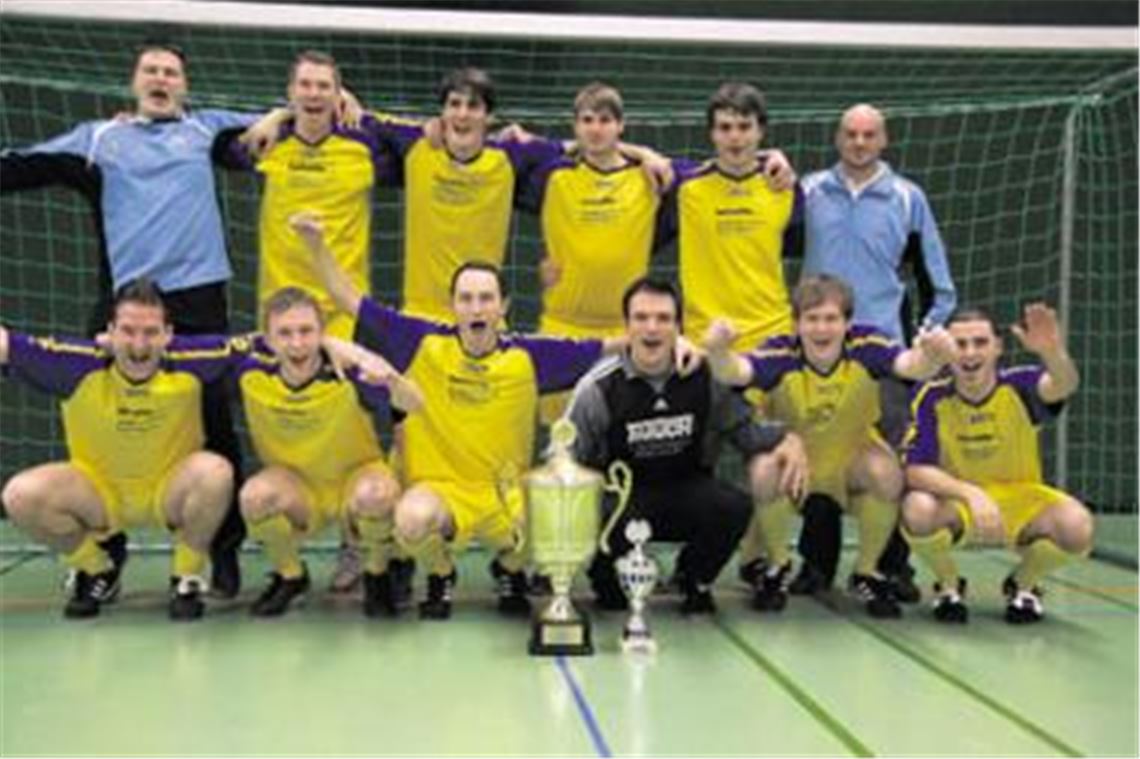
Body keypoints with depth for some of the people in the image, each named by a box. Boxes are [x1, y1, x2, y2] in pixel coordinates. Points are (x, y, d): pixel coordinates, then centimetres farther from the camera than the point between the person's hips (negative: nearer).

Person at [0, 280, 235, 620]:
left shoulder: (187, 362, -24)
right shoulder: (81, 365, -23)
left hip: (170, 491, -1)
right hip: (99, 493, 2)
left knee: (214, 473, -33)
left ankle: (187, 577, -5)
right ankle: (97, 573, 7)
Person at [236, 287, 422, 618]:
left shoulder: (346, 374, -26)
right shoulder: (253, 374, -18)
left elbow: (413, 405, -39)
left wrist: (391, 379, -58)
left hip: (355, 477, -2)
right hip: (296, 484, 2)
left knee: (375, 494, -36)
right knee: (254, 495, -30)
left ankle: (379, 573, -1)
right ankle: (290, 575, 3)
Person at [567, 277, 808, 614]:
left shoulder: (705, 375, -7)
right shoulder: (599, 387, -12)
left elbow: (743, 427, 2)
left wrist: (787, 440, -19)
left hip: (687, 495, 2)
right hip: (620, 499, -2)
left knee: (736, 507, -29)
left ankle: (695, 580, 6)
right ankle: (605, 579, 6)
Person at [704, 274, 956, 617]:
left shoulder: (865, 347, -25)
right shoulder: (781, 354, -29)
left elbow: (910, 365, -43)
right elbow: (736, 371, -47)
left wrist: (932, 356, -66)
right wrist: (718, 352, -70)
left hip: (853, 456, 1)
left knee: (888, 474, -29)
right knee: (764, 474, -32)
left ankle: (866, 572, -1)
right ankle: (778, 566, 0)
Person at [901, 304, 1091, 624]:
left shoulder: (1018, 386, -15)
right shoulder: (933, 397, -15)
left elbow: (1064, 386, -38)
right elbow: (916, 470, -22)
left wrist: (1053, 352, -61)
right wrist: (970, 492, -39)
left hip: (1021, 500, 1)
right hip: (956, 504, -1)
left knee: (1077, 528, -29)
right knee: (917, 511, -35)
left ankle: (1023, 584, 5)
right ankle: (949, 585, 0)